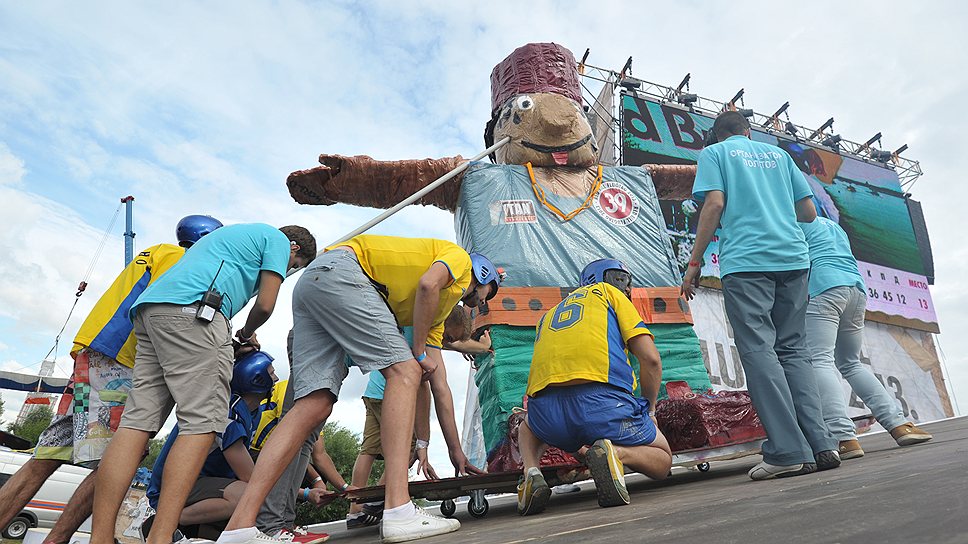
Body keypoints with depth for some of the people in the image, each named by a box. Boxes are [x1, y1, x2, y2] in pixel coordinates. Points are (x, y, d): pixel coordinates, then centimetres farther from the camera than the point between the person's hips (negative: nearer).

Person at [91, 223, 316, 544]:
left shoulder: (229, 233, 38)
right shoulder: (277, 239, 12)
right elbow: (265, 305, 2)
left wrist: (235, 341, 32)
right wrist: (247, 335, 24)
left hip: (149, 307, 10)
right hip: (192, 310, -9)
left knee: (138, 420, 1)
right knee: (203, 422, -12)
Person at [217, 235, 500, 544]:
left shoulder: (437, 313, 30)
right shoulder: (460, 256, 12)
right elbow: (427, 284, -13)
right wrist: (419, 353, -3)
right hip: (340, 268, -9)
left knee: (315, 405, -2)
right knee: (404, 372, -15)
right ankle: (399, 513, -24)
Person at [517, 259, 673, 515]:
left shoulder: (549, 314, 33)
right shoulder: (609, 293, 20)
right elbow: (651, 359, 7)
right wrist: (650, 411, 23)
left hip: (547, 412, 4)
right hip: (603, 402, -4)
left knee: (527, 426, 40)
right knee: (662, 460, 23)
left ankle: (531, 472, 8)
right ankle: (615, 453, -10)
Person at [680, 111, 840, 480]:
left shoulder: (714, 153, 11)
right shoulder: (778, 154, 23)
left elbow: (714, 203, -5)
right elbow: (809, 212, 19)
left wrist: (694, 262, -3)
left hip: (745, 261, -5)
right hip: (793, 258, 5)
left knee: (759, 350, -7)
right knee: (793, 349, 9)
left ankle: (789, 452, -11)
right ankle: (821, 445, 3)